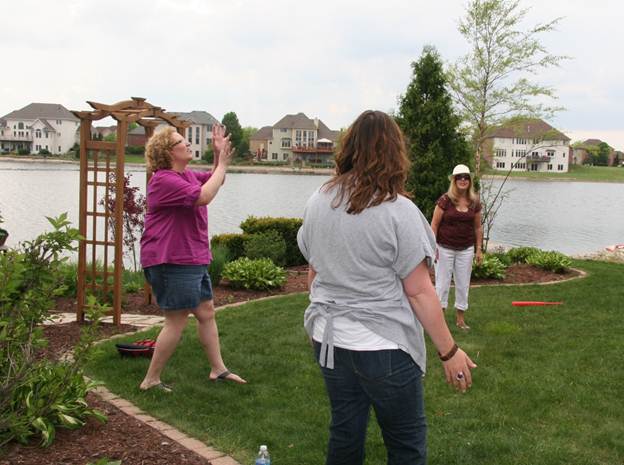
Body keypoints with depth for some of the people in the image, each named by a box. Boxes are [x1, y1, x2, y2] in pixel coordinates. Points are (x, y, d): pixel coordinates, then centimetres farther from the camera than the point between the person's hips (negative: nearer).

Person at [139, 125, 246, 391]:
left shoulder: (186, 175, 13)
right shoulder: (164, 180, -18)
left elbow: (214, 180, 27)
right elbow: (204, 196, -28)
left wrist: (218, 155, 9)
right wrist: (222, 164, -18)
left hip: (194, 260, 11)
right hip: (172, 262, -10)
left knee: (207, 312, 15)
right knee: (176, 321, -6)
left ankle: (218, 369, 26)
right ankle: (151, 380, 5)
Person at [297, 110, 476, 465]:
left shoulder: (319, 202, 1)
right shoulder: (398, 211, -17)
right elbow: (419, 291, -15)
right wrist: (450, 352, -7)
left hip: (328, 341, 6)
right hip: (384, 348, -6)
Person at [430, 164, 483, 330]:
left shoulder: (475, 203, 1)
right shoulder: (445, 200, -10)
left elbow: (478, 227, 9)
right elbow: (434, 224, -7)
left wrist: (479, 249, 7)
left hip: (466, 249, 3)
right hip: (445, 248, -3)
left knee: (463, 284, 10)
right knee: (442, 283, 4)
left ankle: (460, 318, 23)